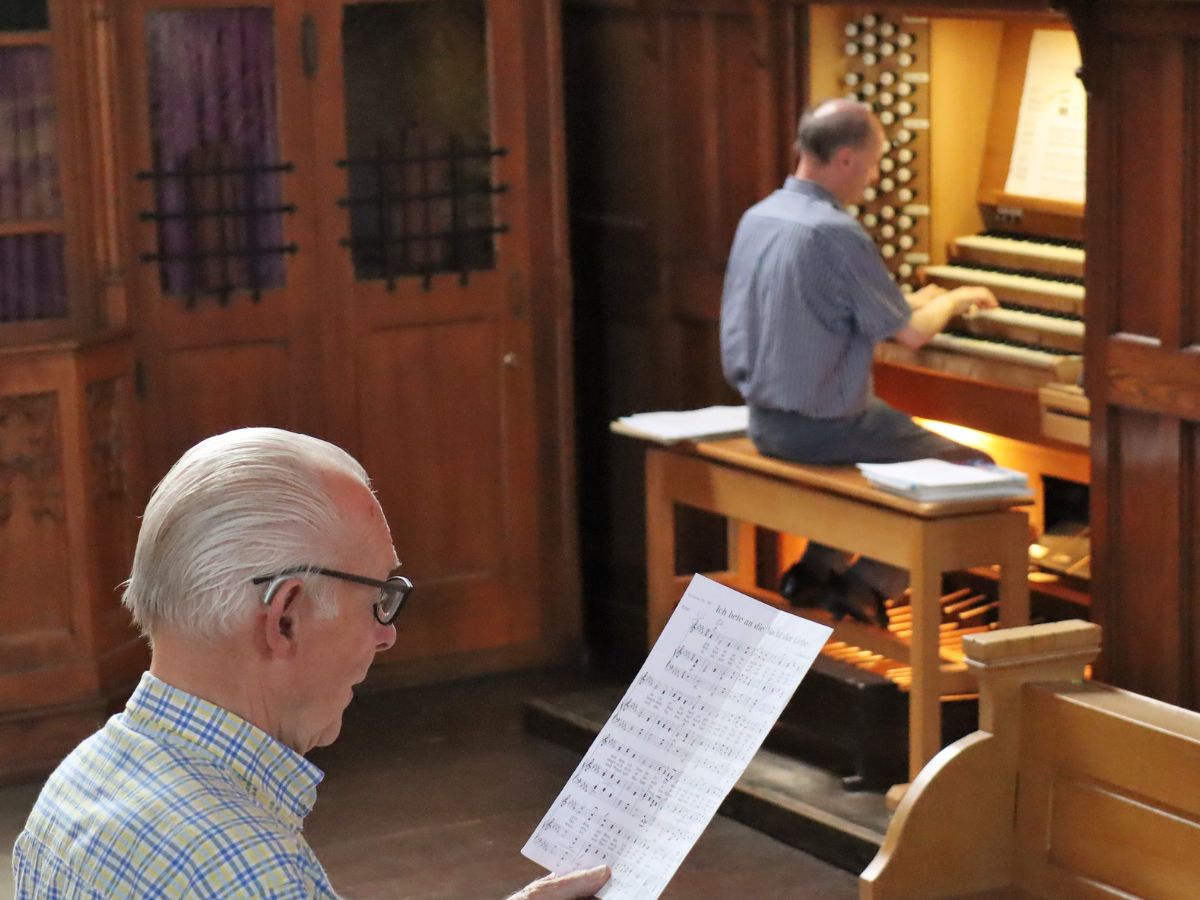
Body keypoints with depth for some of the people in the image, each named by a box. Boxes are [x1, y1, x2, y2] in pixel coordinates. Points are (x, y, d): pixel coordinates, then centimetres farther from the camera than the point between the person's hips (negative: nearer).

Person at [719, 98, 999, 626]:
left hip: (767, 419, 9)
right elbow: (909, 335, -13)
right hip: (820, 428, -9)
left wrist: (913, 302, 20)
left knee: (891, 432, 34)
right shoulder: (836, 234, -22)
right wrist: (955, 301, 8)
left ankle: (817, 567, 24)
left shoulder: (757, 219, 4)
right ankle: (869, 585, 3)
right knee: (973, 468, 2)